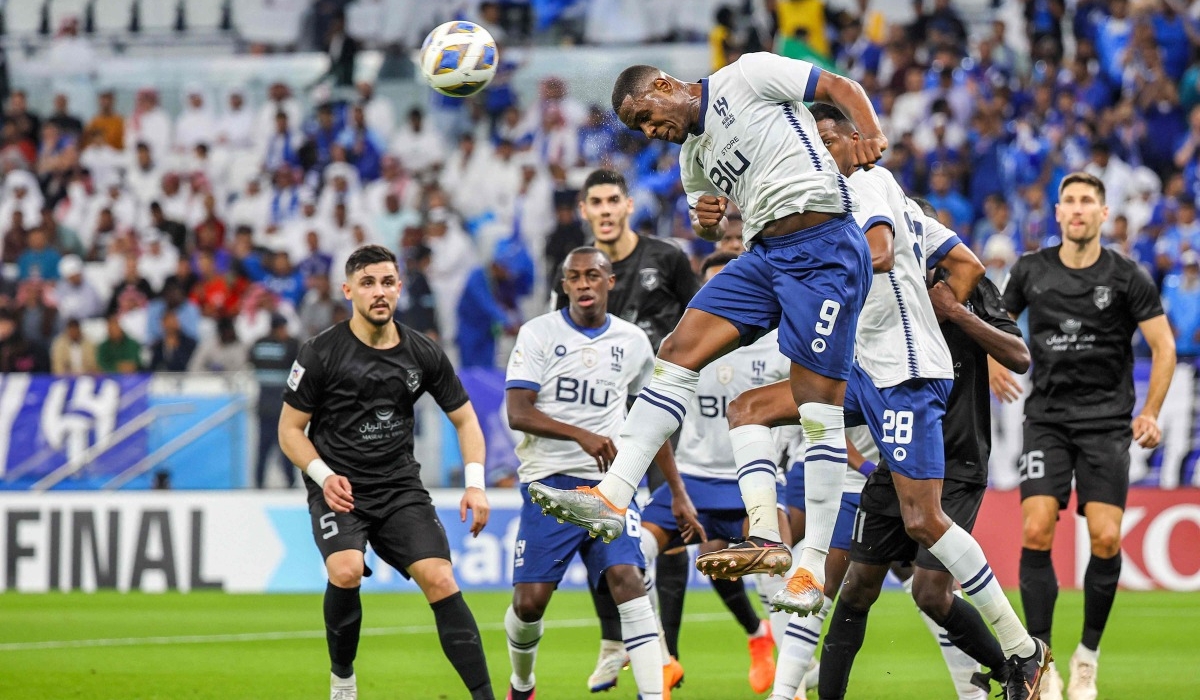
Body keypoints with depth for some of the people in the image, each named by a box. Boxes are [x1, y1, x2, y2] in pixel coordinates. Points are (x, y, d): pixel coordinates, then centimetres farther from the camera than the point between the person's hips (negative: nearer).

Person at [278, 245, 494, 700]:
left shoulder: (423, 355, 1)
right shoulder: (320, 354, -8)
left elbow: (465, 419, 11)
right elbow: (290, 429, 0)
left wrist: (475, 485, -2)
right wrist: (324, 476, -17)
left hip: (401, 489, 3)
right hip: (337, 489, -3)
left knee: (440, 580, -14)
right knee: (346, 571, -28)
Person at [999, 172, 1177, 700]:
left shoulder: (1127, 278, -3)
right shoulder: (1030, 272, 3)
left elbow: (1164, 346, 1)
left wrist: (1150, 413, -6)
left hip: (1106, 422, -1)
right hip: (1046, 420, 1)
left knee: (1106, 539, -10)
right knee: (1036, 531, -14)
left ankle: (1088, 656, 8)